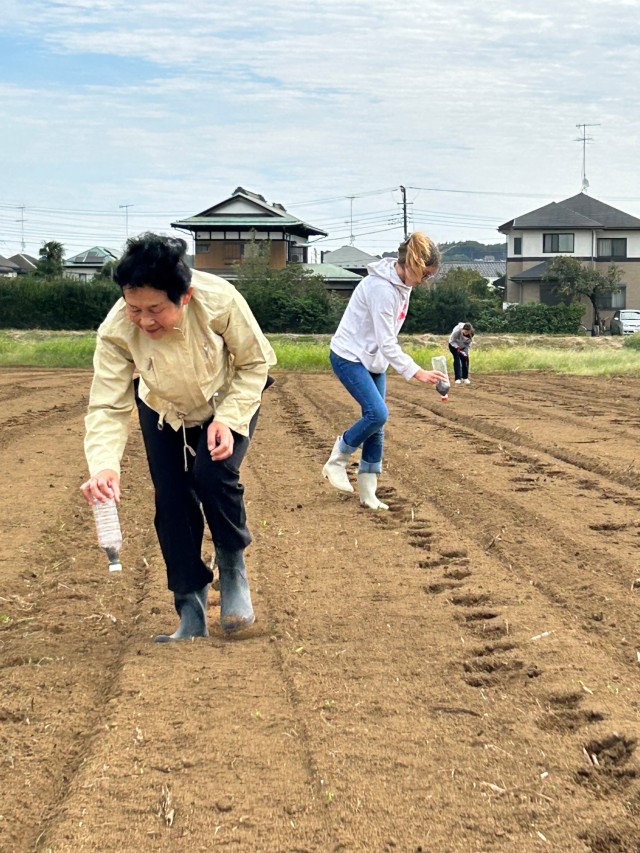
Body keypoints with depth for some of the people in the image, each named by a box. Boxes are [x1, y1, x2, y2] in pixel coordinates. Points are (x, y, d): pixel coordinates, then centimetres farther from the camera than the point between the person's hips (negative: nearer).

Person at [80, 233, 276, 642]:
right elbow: (107, 407, -30)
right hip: (165, 412, 2)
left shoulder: (219, 300, -36)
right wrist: (104, 465, -47)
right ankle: (191, 615, 9)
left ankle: (233, 567, 2)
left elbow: (255, 362, -19)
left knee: (213, 475, -25)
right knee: (172, 501, -5)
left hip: (230, 400, -2)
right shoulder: (116, 331, -32)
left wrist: (228, 419, -29)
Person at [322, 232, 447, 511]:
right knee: (377, 413, -21)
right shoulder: (382, 288, -26)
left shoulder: (402, 283, 2)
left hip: (374, 360, 9)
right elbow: (386, 342, -26)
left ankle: (368, 491, 10)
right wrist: (417, 372, -29)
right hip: (349, 357, -9)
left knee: (376, 423, 4)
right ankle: (337, 460, 2)